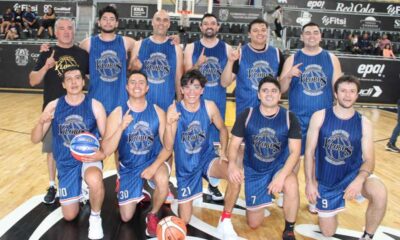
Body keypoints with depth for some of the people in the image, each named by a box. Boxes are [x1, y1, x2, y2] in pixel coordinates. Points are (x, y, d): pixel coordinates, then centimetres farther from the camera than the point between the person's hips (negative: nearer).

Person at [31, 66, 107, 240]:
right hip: (66, 164, 3)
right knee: (69, 216, 10)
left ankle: (95, 217, -8)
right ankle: (78, 191, 45)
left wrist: (103, 153, -28)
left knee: (95, 180, -40)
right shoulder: (53, 106, -6)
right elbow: (35, 140, -3)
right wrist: (41, 123, -25)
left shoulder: (95, 106, -10)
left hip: (89, 158, -2)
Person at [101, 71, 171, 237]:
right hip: (128, 167, 1)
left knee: (163, 180, -36)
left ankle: (152, 215, -5)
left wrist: (154, 166, -26)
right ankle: (138, 192, 39)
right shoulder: (118, 113, -13)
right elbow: (107, 150, -19)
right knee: (126, 217, 4)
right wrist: (121, 127, -33)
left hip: (153, 161, -1)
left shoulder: (157, 112, -10)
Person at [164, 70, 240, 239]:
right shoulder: (174, 109, -17)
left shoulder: (209, 106, -12)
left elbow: (223, 130, 5)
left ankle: (225, 222, -10)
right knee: (184, 220, 6)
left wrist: (223, 152, -10)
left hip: (207, 158, 1)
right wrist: (169, 124, -38)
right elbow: (168, 147, -20)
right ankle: (183, 199, 43)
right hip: (185, 166, -1)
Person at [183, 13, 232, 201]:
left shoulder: (226, 48, 3)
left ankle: (213, 183, 19)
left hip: (217, 102, 1)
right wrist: (197, 65, -22)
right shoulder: (191, 47, 2)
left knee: (215, 143, 6)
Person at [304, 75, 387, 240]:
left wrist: (360, 179, -30)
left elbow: (369, 159, -10)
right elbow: (309, 152, -6)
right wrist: (310, 182, -11)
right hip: (326, 180, 0)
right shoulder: (319, 117, -11)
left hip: (353, 173, 0)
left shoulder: (364, 123, -8)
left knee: (380, 194, -34)